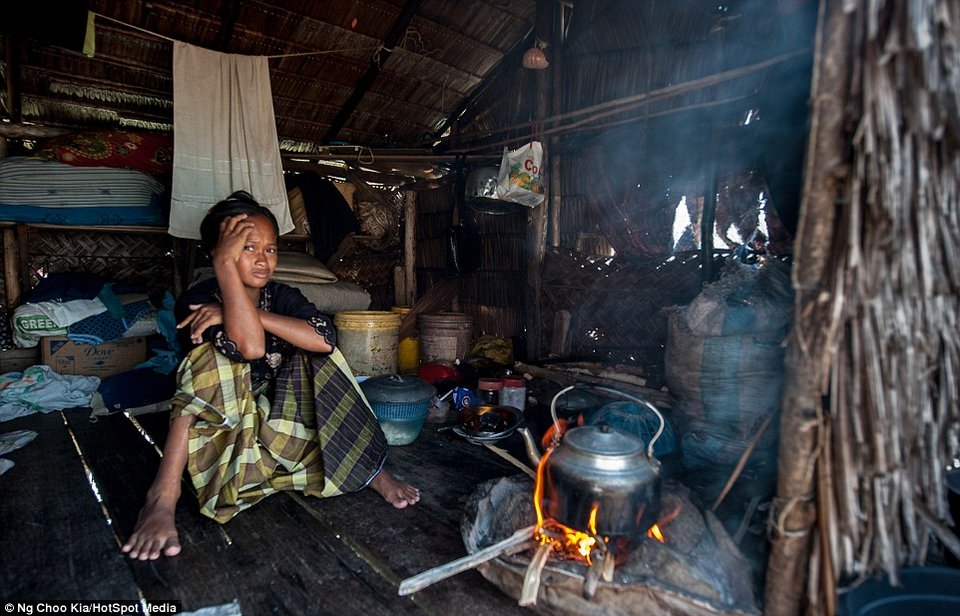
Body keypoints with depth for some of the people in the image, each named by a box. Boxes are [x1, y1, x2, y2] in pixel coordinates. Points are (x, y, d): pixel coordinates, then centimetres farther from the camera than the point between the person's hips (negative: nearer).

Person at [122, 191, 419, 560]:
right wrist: (225, 263, -35)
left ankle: (369, 469, -15)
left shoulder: (281, 296, -4)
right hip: (216, 423, -3)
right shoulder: (195, 301, -16)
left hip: (274, 419, 3)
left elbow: (326, 338, -26)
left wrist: (251, 315, -30)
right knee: (215, 357, -28)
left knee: (315, 357, -19)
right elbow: (250, 347, -38)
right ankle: (163, 496, -29)